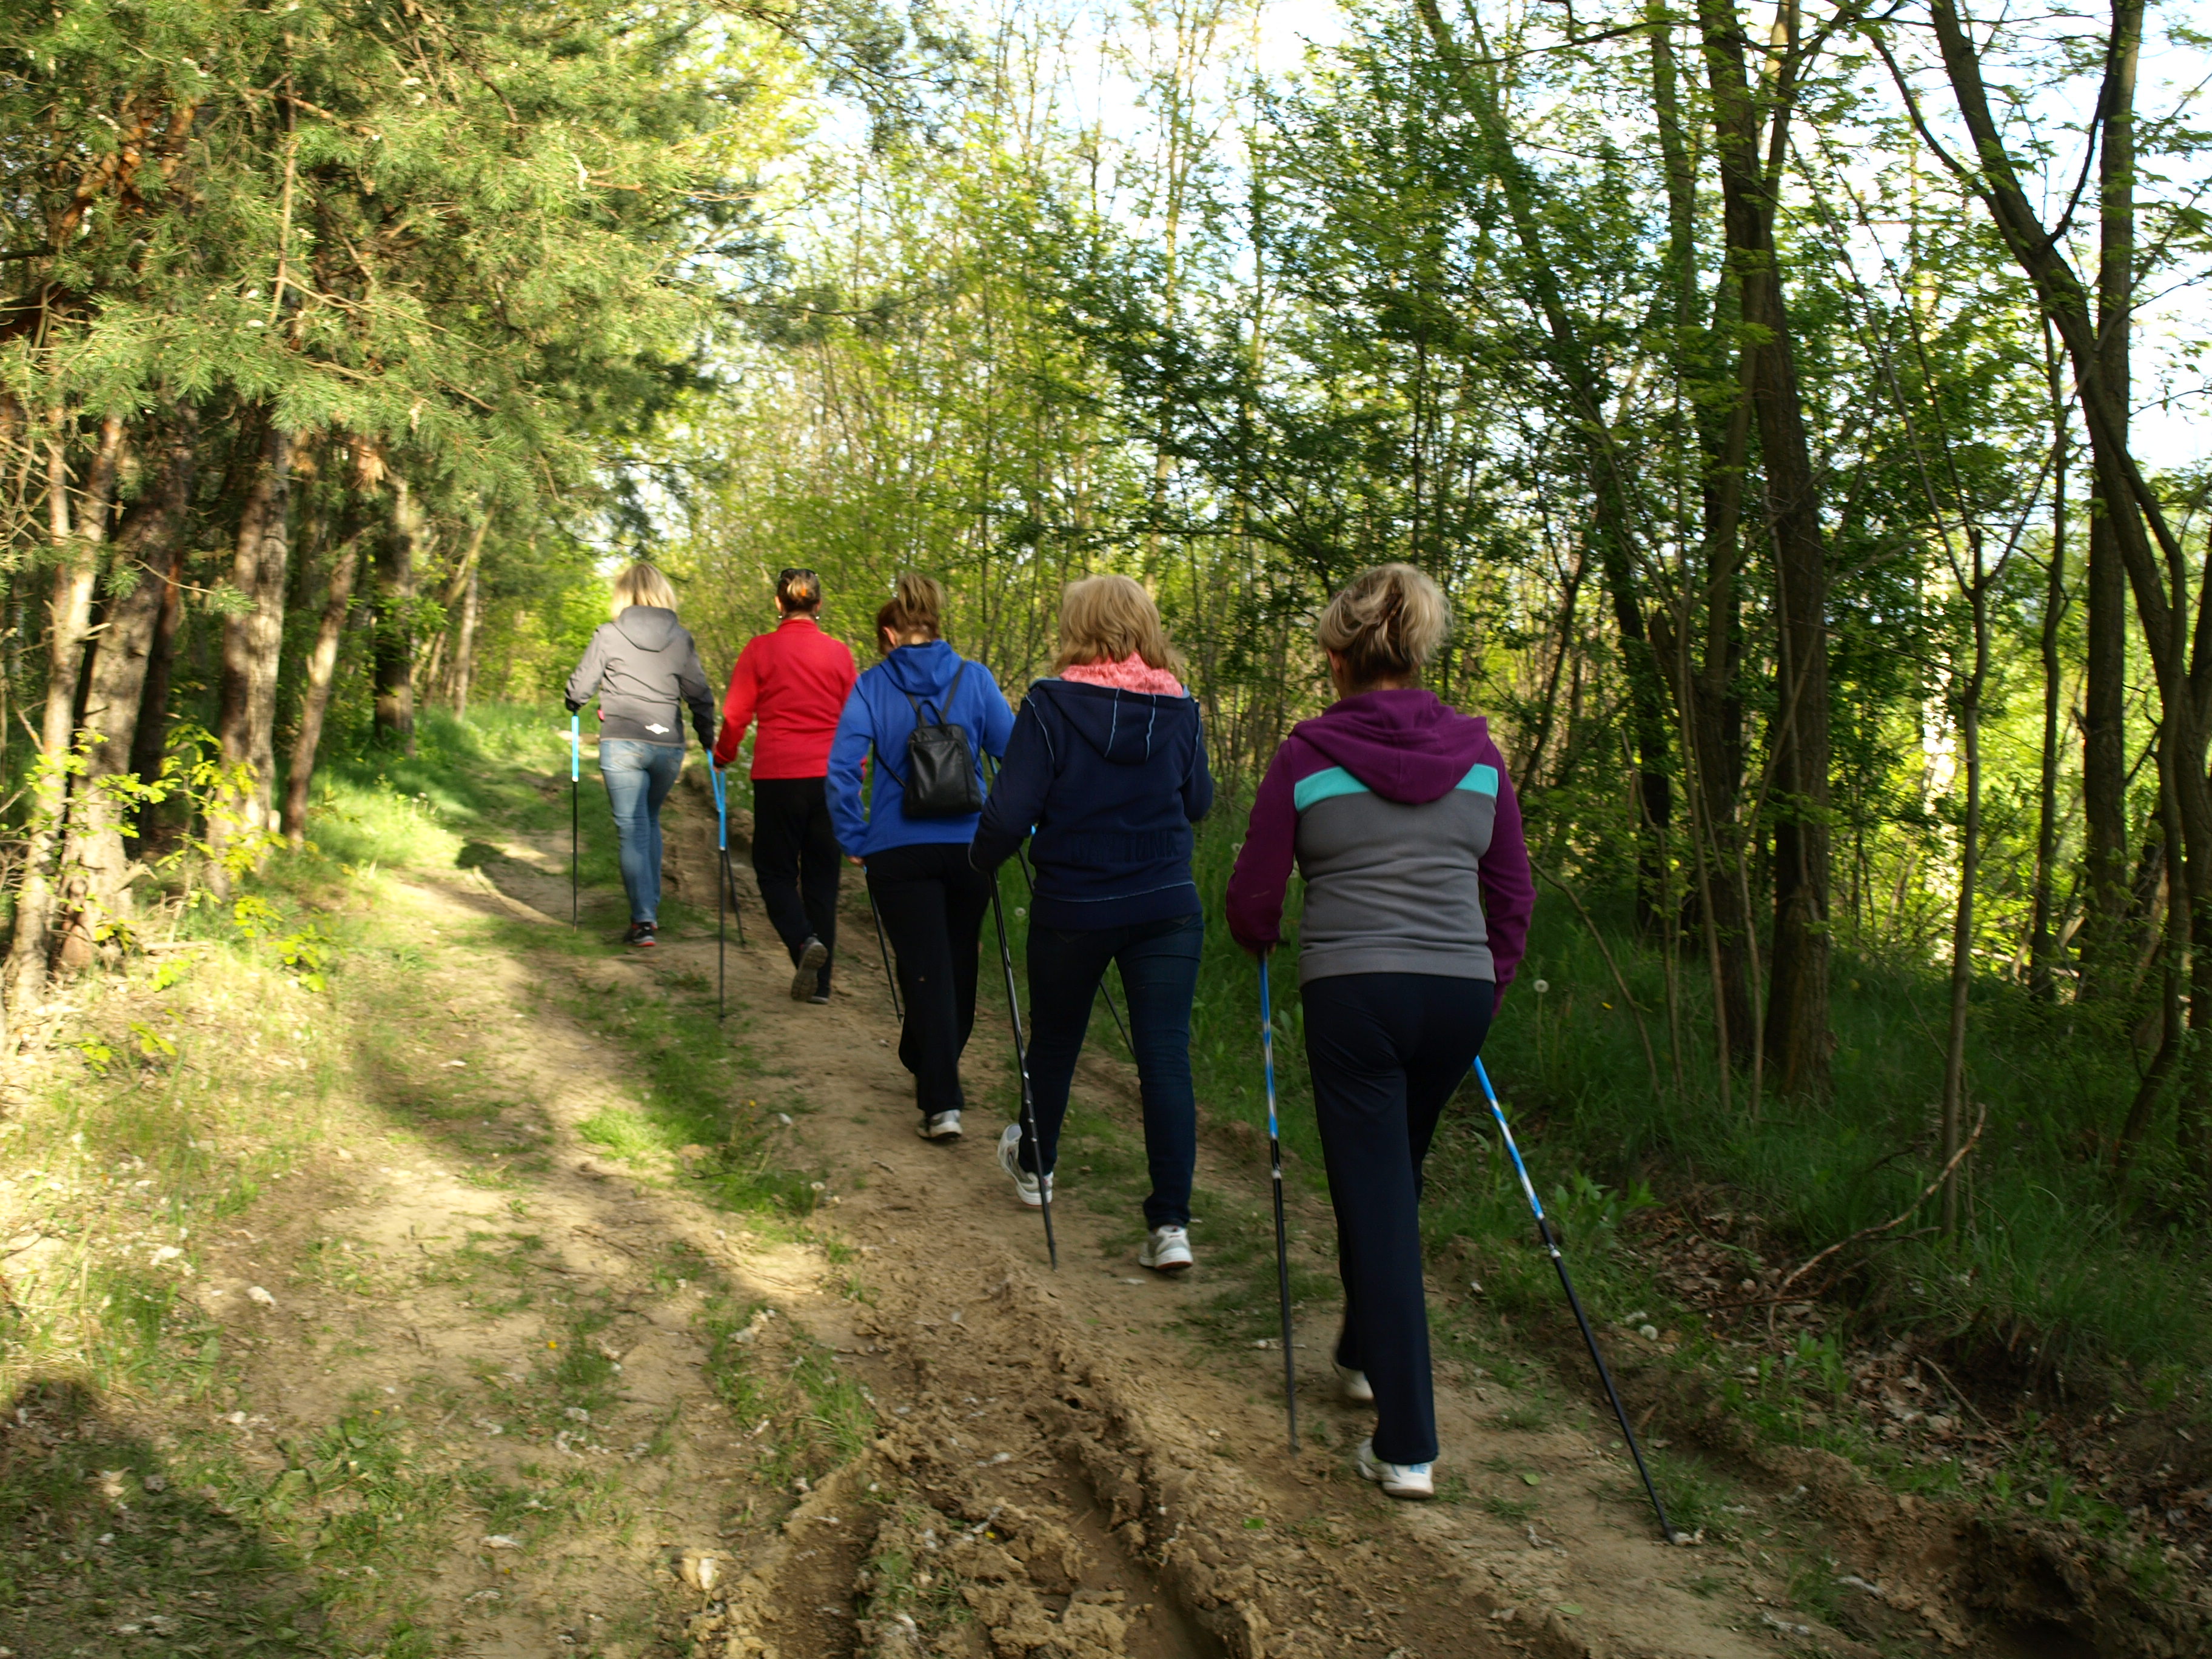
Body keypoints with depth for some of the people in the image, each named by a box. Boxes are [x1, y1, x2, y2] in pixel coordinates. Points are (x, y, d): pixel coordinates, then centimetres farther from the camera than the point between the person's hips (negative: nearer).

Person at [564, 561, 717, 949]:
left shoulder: (609, 636, -2)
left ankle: (643, 920, -5)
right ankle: (651, 906, 25)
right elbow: (700, 695, 5)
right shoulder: (681, 640, 4)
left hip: (621, 745, -3)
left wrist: (574, 706, 25)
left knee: (633, 830, 0)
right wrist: (709, 741, 18)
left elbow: (579, 687, 2)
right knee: (650, 821, 22)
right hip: (669, 746, 3)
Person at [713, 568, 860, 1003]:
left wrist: (723, 756, 20)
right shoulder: (839, 653, 5)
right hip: (829, 776, 2)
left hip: (778, 775, -2)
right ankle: (819, 982, 10)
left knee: (775, 870, 9)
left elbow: (735, 714, 1)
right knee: (823, 877, 10)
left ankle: (804, 940, -19)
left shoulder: (760, 650, -2)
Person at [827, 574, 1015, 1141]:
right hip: (970, 846, 2)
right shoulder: (975, 679, 2)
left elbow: (842, 768, -9)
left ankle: (942, 1104, -9)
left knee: (925, 971, 0)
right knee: (959, 965, 19)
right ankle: (933, 1070, 37)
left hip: (898, 853, -1)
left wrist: (855, 838, 1)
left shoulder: (872, 686, 0)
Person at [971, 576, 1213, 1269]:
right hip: (1167, 907, 1)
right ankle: (1171, 1223, -4)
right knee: (1166, 1057, 1)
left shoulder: (1050, 705, -12)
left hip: (1072, 908, -1)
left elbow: (1011, 810, -14)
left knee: (1054, 1041, 20)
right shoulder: (1179, 711, -2)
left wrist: (983, 858, 5)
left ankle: (1035, 1165, 43)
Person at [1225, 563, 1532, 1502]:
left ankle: (1407, 1449, 0)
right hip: (1460, 994, 4)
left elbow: (1253, 898, 1)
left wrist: (1261, 940, 23)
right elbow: (1514, 893, 11)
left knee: (1376, 1202, 1)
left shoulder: (1307, 756, -4)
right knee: (1394, 1181, 24)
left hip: (1353, 995, -4)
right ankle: (1366, 1355, 43)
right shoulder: (1477, 754, 6)